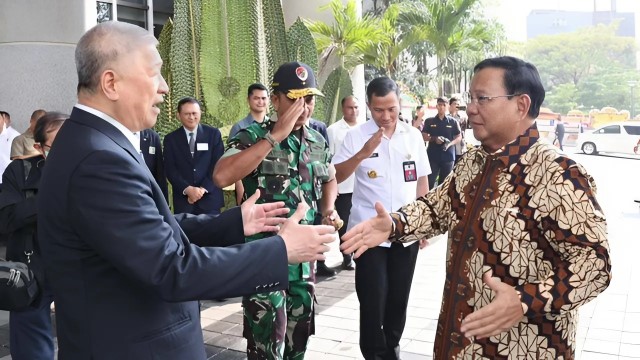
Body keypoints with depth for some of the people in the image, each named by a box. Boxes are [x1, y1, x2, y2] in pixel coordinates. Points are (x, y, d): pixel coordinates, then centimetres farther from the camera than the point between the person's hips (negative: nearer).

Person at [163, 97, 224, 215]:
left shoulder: (213, 134, 3)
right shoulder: (171, 139, 5)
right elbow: (170, 169, -1)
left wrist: (203, 188, -12)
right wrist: (187, 189, -15)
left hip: (209, 198, 0)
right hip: (183, 199, 0)